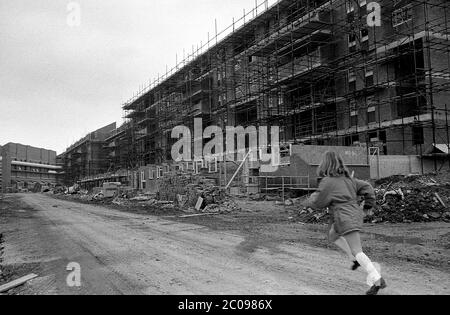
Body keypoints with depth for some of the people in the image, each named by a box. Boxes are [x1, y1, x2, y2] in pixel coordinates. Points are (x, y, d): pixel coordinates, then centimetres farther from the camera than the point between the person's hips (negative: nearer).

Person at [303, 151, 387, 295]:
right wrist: (369, 204, 18)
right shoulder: (347, 177, 11)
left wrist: (309, 202, 14)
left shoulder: (328, 182, -12)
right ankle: (355, 259, 22)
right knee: (333, 235, 28)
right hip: (355, 213, 9)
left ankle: (378, 280, -12)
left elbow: (319, 202, -6)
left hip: (346, 219, -9)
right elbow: (366, 187, 11)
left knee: (357, 251, -8)